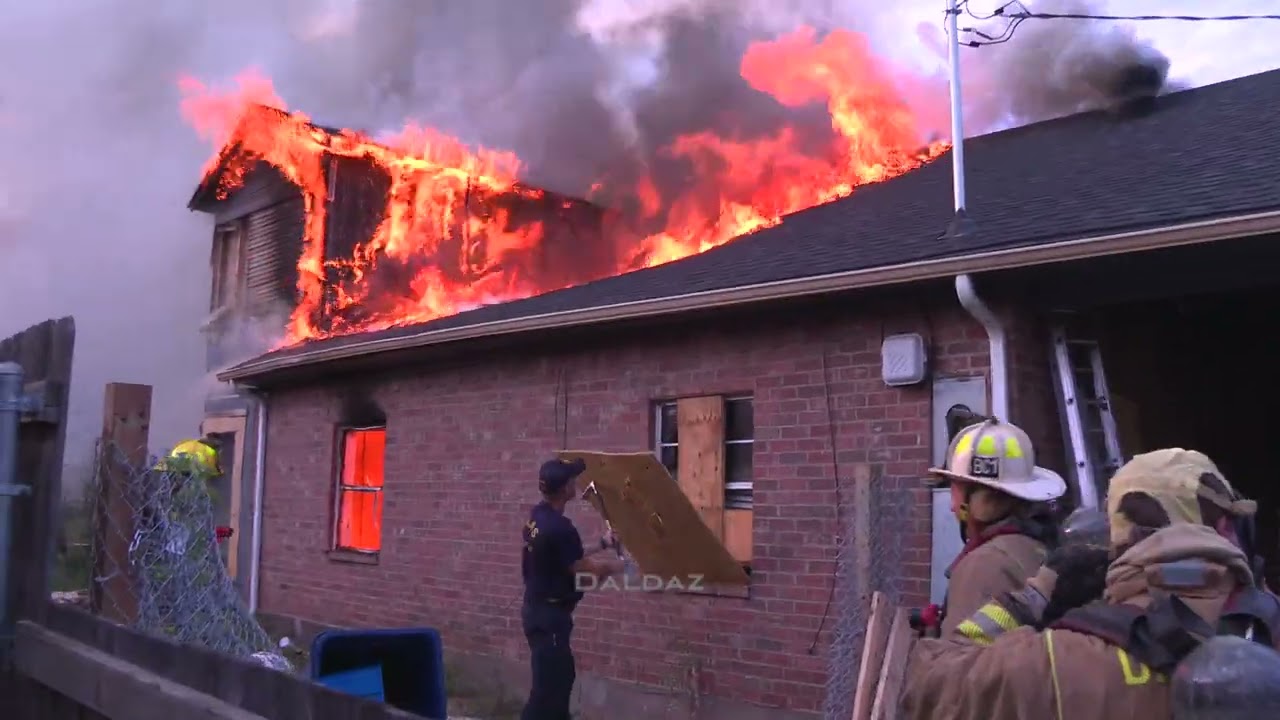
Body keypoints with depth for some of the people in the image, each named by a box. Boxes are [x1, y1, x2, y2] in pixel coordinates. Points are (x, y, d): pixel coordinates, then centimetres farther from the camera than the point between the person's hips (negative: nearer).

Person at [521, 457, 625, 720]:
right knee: (547, 685, -4)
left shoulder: (537, 517, 6)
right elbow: (583, 571, -16)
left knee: (562, 675, 20)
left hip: (539, 609, 10)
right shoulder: (559, 527, -25)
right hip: (549, 615, -10)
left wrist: (602, 544, 19)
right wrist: (614, 565, 1)